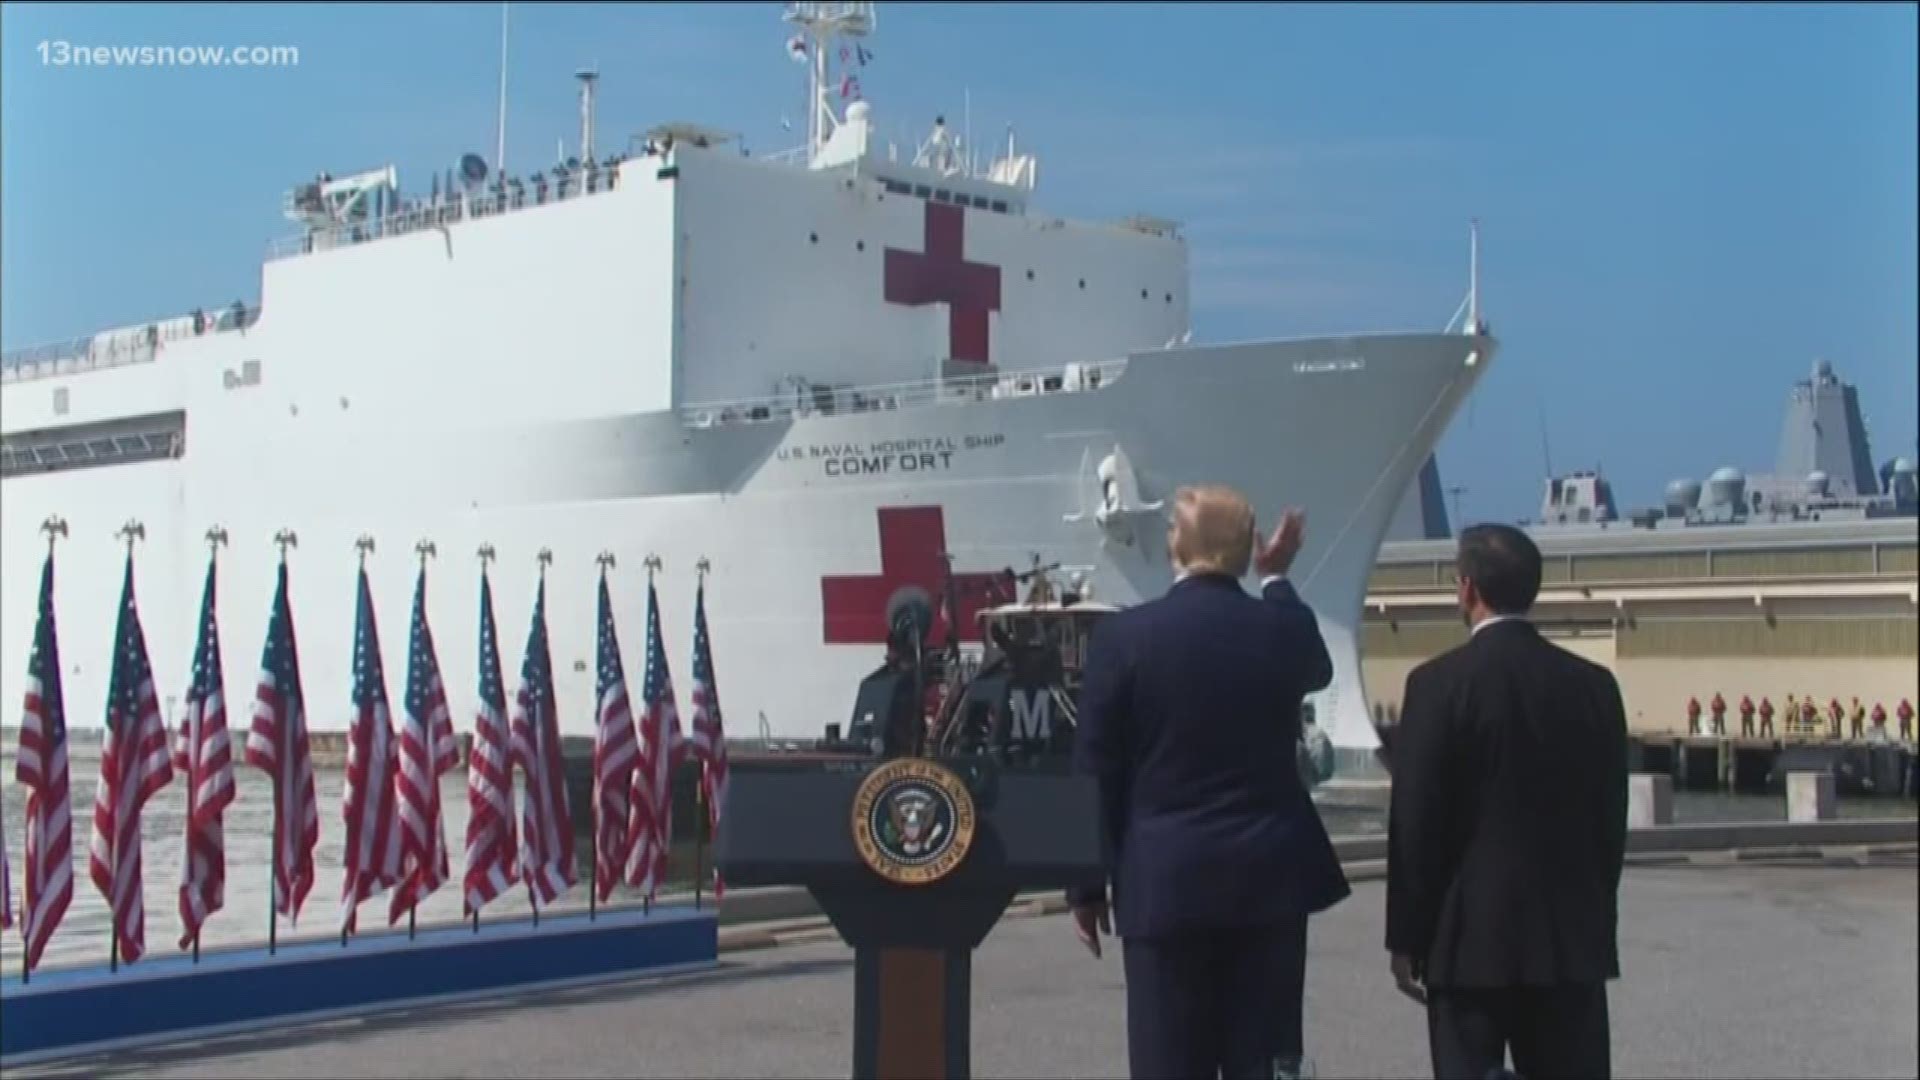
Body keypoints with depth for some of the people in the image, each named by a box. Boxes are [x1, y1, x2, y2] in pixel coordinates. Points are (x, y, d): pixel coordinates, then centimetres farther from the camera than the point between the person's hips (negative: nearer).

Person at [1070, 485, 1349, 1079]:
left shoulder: (1123, 635, -7)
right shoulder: (1284, 628, 0)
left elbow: (1095, 772, -4)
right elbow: (1318, 670, 26)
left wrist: (1087, 886, 5)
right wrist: (1277, 577, 35)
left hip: (1163, 882, -2)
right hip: (1269, 878, 2)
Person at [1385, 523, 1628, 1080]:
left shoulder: (1439, 682, -9)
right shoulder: (1594, 684, 4)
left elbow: (1415, 821, -9)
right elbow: (1611, 816, 8)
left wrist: (1405, 937, -2)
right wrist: (1597, 916, 18)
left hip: (1471, 933, -4)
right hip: (1572, 933, 4)